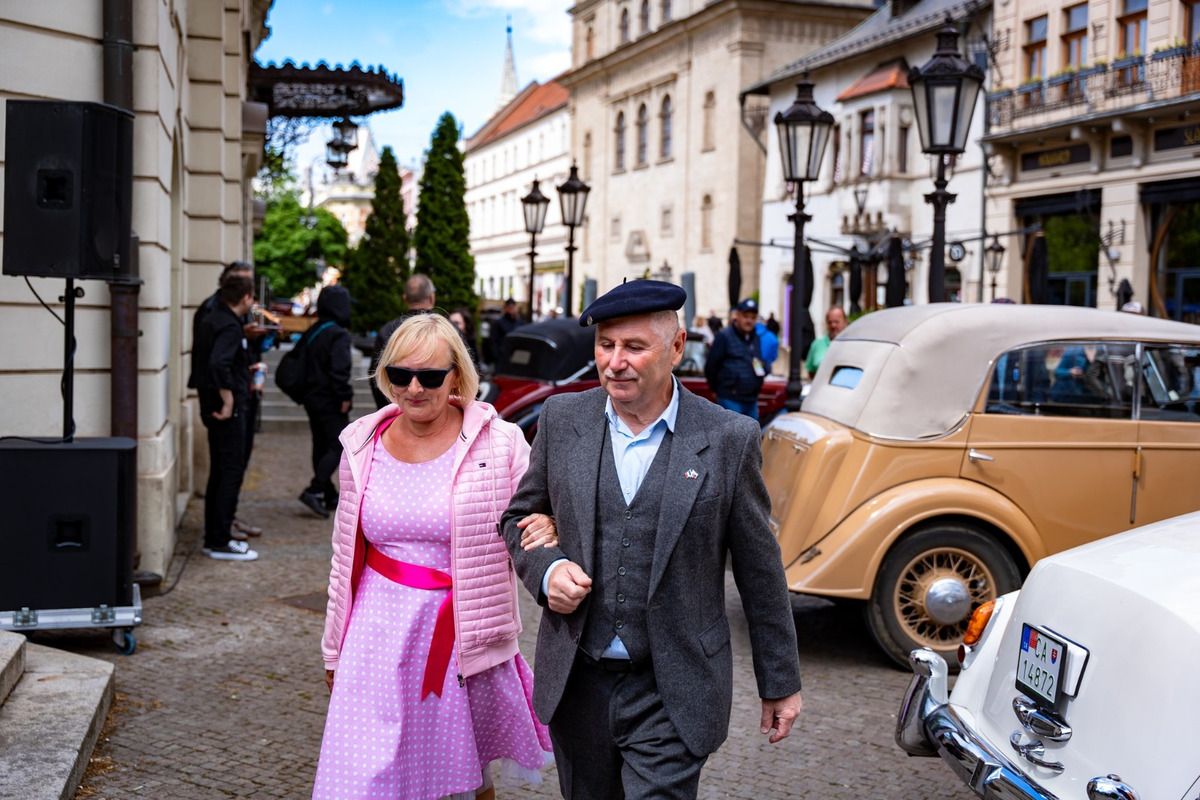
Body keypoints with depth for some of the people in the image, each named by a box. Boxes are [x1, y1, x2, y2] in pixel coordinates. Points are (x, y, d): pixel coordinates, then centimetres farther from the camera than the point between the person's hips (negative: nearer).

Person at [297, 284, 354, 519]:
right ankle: (315, 490, -15)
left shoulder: (313, 332, 12)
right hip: (330, 401, -9)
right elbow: (339, 369, -23)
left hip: (313, 399, 9)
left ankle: (330, 496, 19)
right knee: (339, 446, -6)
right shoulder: (338, 334, -15)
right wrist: (345, 396, -16)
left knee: (321, 447, 12)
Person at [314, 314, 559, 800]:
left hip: (463, 633, -2)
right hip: (381, 633, 2)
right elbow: (347, 555, 12)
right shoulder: (363, 445, 3)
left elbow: (535, 522, -1)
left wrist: (549, 530, -26)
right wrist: (335, 649, 16)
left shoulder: (499, 443, -7)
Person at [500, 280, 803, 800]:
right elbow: (520, 518, 12)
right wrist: (546, 571, -10)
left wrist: (780, 683, 5)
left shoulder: (728, 439, -8)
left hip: (671, 697, -3)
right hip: (577, 683, 3)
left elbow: (759, 572, -1)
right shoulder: (562, 419, 0)